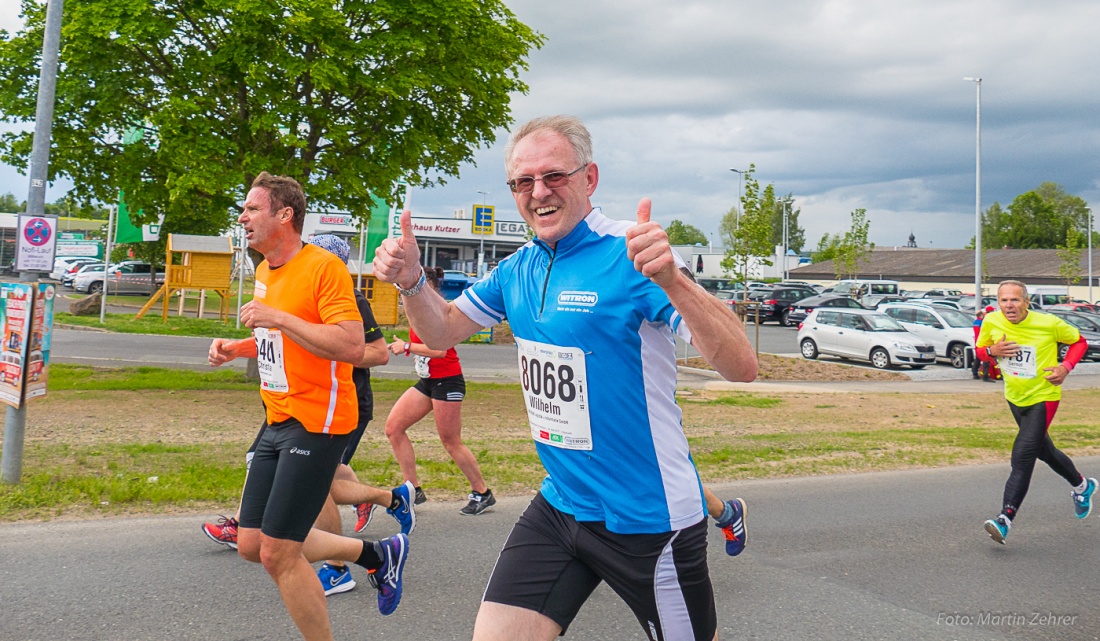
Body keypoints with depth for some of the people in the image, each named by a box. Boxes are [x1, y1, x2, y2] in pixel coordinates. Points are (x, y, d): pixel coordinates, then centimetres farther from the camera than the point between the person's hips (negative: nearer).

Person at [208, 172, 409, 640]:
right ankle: (378, 554, 24)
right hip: (279, 422, 10)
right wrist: (236, 348, 10)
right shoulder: (264, 272, 14)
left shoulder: (324, 266, -15)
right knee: (252, 545, 12)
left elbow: (352, 347, -25)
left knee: (278, 554, -7)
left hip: (317, 422, -10)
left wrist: (279, 318, -25)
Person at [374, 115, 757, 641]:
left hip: (648, 518, -5)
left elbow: (741, 366, -26)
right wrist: (410, 281, -5)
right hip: (558, 507, 6)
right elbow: (444, 330, 15)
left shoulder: (630, 258, -18)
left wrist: (672, 279, -42)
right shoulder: (519, 268, 4)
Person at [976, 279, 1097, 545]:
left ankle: (1005, 519, -16)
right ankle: (1082, 485, 50)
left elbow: (1079, 341, -1)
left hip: (1043, 397, -5)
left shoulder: (1049, 323, -18)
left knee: (1022, 457, -16)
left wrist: (1066, 367, -17)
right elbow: (979, 350, 6)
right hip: (1015, 398, 5)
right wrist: (992, 350, -17)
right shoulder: (991, 321, -10)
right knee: (1045, 451, 23)